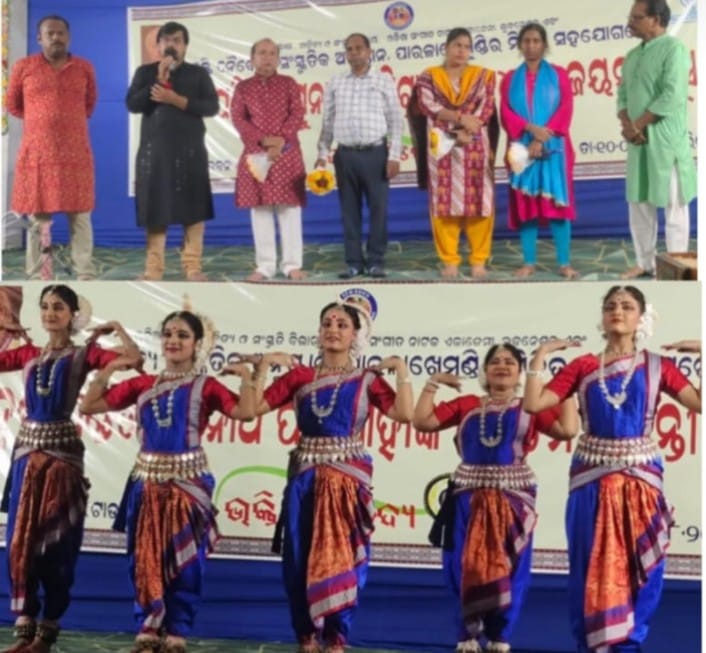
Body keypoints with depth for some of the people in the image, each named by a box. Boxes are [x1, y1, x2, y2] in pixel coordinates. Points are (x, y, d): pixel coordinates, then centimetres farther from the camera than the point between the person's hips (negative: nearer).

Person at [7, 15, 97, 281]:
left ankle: (86, 276, 4)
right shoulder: (24, 67, 3)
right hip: (37, 154, -1)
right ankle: (36, 278, 7)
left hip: (76, 154, 1)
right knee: (38, 218, 2)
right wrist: (40, 120, 15)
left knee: (80, 216, 1)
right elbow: (13, 105, 15)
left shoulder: (84, 68, 7)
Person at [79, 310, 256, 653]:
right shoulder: (143, 384, 7)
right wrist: (107, 370, 2)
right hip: (147, 481, 3)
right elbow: (89, 406, 7)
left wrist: (245, 374, -17)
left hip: (188, 482, -3)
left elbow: (244, 412, -17)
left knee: (185, 561, 3)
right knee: (144, 559, 7)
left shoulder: (205, 386, -1)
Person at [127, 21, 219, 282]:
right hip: (154, 150, 0)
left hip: (190, 150, 0)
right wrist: (160, 79, -9)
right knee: (155, 208, -1)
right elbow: (133, 104, -2)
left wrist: (177, 99, -12)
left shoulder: (198, 73, 9)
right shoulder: (146, 72, 11)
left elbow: (212, 106, -3)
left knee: (193, 209, -3)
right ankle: (153, 268, 2)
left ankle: (192, 266, 1)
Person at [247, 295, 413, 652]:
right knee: (300, 559, 3)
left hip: (348, 478, -2)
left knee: (342, 558, 0)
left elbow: (404, 414, -10)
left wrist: (401, 370, -9)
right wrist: (262, 367, -3)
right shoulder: (299, 376, 8)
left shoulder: (366, 380, 4)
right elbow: (254, 407, 2)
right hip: (305, 477, 2)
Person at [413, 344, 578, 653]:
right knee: (465, 570, 3)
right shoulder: (466, 405, 10)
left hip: (512, 499, -1)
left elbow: (567, 429, -8)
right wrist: (432, 384, 4)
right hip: (469, 498, 1)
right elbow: (422, 421, 6)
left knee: (507, 571, 2)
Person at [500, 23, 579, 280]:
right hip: (522, 148, 1)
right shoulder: (510, 79, 11)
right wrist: (530, 129, -16)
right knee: (526, 204, 0)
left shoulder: (559, 75, 7)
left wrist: (542, 139, -13)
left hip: (553, 148, -1)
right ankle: (528, 262, 4)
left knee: (557, 203, -5)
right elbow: (506, 113, 2)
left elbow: (565, 111, -2)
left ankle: (564, 263, -3)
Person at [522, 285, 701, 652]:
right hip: (592, 477, 0)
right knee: (590, 566, 4)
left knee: (641, 566, 3)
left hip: (640, 477, 0)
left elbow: (700, 402, -7)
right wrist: (540, 355, -4)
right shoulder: (583, 367, 3)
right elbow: (533, 403, -4)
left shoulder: (657, 366, 4)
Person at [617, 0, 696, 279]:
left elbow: (672, 96, -17)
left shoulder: (673, 48, -9)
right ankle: (645, 262, 21)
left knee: (673, 205, -1)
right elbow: (623, 94, 13)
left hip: (666, 140, -8)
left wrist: (637, 125, -13)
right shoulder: (632, 56, 15)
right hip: (638, 140, 8)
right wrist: (627, 125, -7)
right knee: (638, 202, 11)